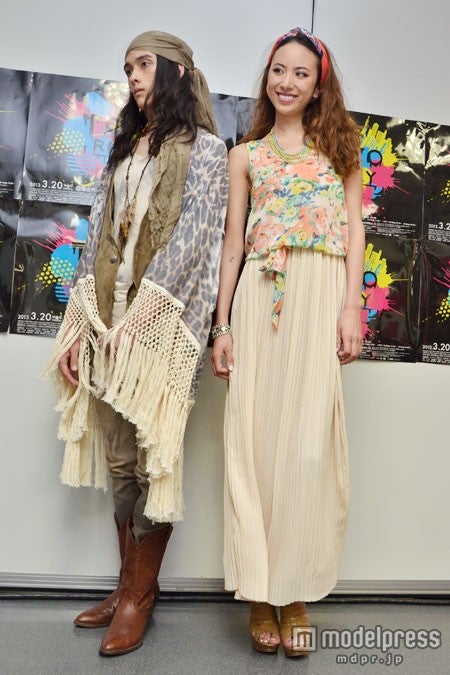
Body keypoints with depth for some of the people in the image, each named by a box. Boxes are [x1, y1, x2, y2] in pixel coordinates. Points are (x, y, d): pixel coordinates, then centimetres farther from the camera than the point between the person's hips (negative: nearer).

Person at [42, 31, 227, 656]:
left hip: (163, 320, -6)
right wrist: (78, 325, 5)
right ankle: (130, 584, 22)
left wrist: (136, 317, -17)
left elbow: (190, 240, -9)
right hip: (108, 317, 6)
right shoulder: (125, 148, 23)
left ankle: (140, 593, 15)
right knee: (118, 456, 7)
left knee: (151, 454, -2)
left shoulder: (205, 148, 5)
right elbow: (98, 238, 14)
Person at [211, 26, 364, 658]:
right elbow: (233, 242, 13)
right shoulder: (245, 154, 19)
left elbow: (355, 228, 9)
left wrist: (352, 306, -6)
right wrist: (222, 325, 4)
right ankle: (260, 590, 10)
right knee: (256, 435, -3)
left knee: (309, 439, -5)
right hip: (261, 295, 1)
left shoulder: (338, 145, 18)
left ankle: (295, 590, 10)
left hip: (322, 293, -1)